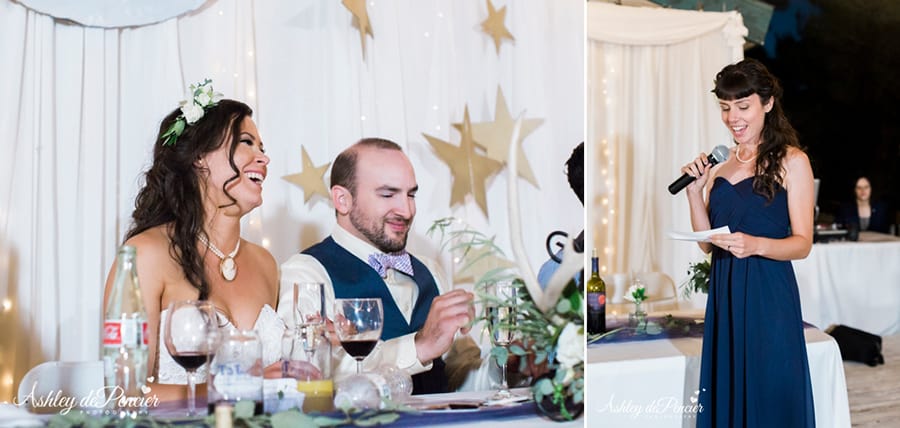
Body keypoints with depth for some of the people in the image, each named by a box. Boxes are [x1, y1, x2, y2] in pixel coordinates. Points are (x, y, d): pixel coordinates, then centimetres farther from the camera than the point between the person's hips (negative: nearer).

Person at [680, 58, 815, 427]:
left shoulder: (791, 161, -4)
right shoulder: (719, 164, 12)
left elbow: (803, 243, -8)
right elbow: (706, 243, 10)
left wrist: (756, 245, -26)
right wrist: (694, 191, -2)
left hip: (769, 298, -5)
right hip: (724, 296, 5)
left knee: (770, 398, 0)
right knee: (726, 394, 10)